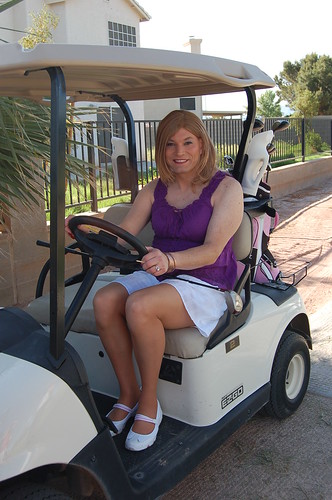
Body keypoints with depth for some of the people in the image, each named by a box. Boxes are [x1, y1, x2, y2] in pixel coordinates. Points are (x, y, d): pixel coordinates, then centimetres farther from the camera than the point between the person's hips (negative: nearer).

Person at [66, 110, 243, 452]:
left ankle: (149, 403, -12)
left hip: (205, 284, -5)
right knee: (104, 301, -23)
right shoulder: (155, 190, 11)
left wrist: (168, 260, -35)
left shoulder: (226, 188, -5)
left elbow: (211, 251, -17)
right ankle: (128, 394, -6)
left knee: (139, 306, -33)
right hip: (157, 275, 6)